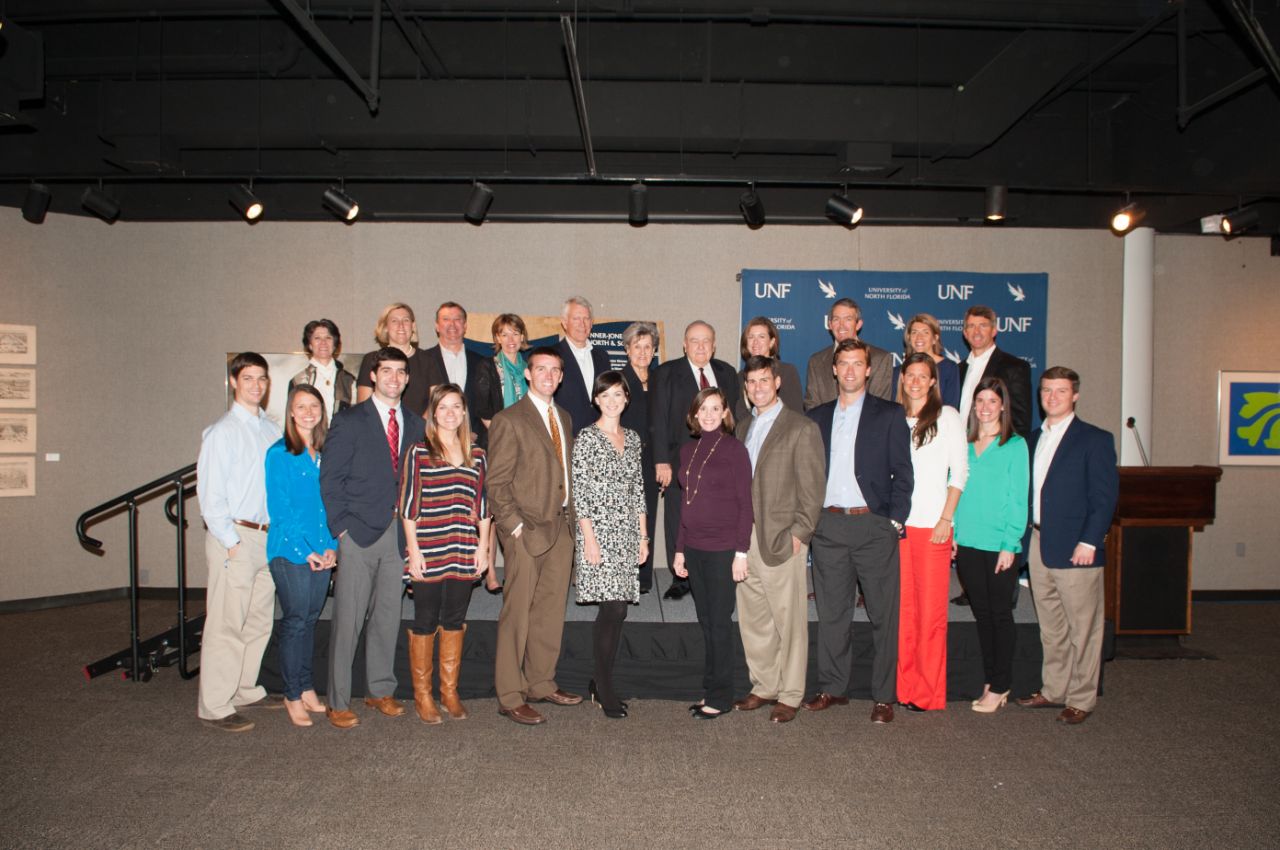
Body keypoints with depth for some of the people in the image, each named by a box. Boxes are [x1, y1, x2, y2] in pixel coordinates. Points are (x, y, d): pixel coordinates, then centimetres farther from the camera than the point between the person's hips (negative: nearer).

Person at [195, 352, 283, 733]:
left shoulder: (273, 431, 11)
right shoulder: (222, 431, -7)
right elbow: (209, 493, -9)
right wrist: (231, 541, -12)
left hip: (268, 537, 7)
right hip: (235, 538, -7)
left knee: (259, 621, 14)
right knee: (227, 624, -3)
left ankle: (246, 689, 27)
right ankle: (214, 706, 5)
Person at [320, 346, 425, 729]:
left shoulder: (415, 424, 11)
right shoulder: (349, 421, -2)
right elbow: (330, 478, -4)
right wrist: (341, 527, -9)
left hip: (399, 533, 4)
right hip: (359, 533, -4)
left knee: (388, 616, 11)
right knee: (348, 619, -1)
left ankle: (380, 690, 25)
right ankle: (338, 701, 10)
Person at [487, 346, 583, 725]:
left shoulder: (564, 419, 15)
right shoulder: (509, 420, -7)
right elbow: (497, 482, -9)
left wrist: (570, 516, 8)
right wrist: (515, 525, -13)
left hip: (561, 527, 7)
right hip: (528, 530, -7)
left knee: (552, 610, 12)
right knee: (517, 614, -1)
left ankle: (542, 683, 25)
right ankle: (510, 697, 8)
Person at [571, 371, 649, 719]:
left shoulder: (633, 438, 13)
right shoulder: (586, 438, -4)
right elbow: (579, 491, -8)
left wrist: (643, 535, 12)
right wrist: (589, 539, -13)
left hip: (627, 532, 6)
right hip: (599, 531, -5)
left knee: (615, 609, 6)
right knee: (613, 608, -10)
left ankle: (601, 682, 19)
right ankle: (605, 688, 3)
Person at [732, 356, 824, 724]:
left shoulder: (801, 428, -5)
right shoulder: (743, 428, 15)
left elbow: (812, 487, -8)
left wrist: (799, 533, -13)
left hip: (782, 539, -6)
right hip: (745, 537, 6)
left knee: (789, 621, 2)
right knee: (752, 619, 12)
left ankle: (790, 695, 15)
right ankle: (764, 686, 26)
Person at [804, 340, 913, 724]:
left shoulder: (889, 415, 4)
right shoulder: (817, 417, 14)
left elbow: (903, 473, 1)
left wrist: (895, 522, -7)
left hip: (874, 524, -3)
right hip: (828, 525, 3)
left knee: (883, 614, 2)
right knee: (831, 612, 9)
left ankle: (883, 696, 13)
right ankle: (832, 688, 21)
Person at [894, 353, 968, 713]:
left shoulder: (946, 416, 2)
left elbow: (960, 471, -1)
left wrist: (946, 519, -9)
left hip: (932, 526, -3)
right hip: (896, 523, 3)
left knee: (931, 610, -1)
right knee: (902, 608, 6)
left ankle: (929, 694, 8)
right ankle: (904, 687, 16)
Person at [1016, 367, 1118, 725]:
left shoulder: (1095, 439, -4)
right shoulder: (1033, 439, 15)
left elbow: (1106, 496, -9)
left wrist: (1089, 541, -16)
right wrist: (1024, 538, 8)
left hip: (1075, 548, -6)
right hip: (1038, 545, 6)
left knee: (1082, 629, 3)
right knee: (1050, 628, 15)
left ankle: (1081, 699, 13)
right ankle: (1054, 690, 26)